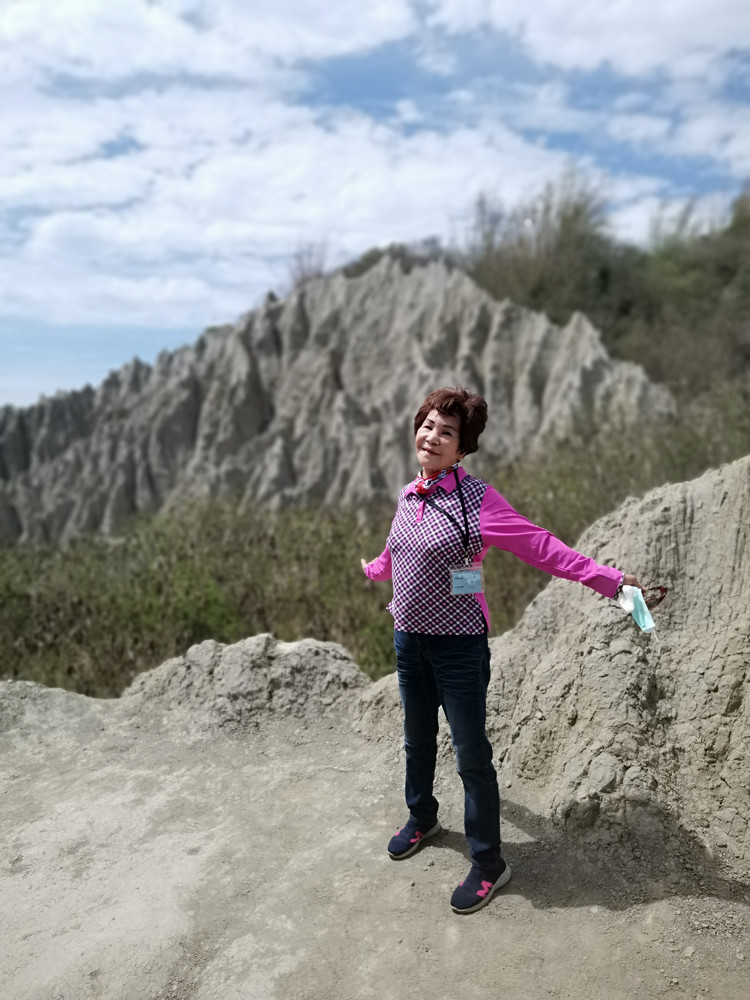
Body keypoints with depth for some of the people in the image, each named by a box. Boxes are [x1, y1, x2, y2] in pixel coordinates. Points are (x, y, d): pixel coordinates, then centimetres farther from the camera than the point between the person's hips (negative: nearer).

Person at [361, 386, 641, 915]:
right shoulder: (409, 496, 2)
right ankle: (422, 818, 50)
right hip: (408, 639, 6)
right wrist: (373, 569, 41)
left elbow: (541, 546, -21)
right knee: (418, 741, 24)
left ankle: (489, 863, 27)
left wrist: (612, 579, -28)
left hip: (458, 646, -6)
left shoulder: (478, 499, -17)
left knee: (472, 754, 6)